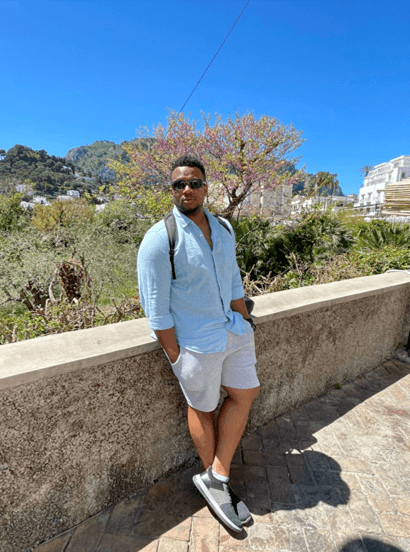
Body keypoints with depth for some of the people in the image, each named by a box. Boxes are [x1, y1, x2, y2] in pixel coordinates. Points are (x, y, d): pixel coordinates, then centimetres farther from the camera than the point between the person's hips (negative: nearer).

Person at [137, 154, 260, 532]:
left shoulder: (224, 229, 4)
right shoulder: (159, 239, -18)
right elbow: (156, 308, -16)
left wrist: (245, 324, 11)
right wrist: (175, 356, -13)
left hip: (232, 329, 7)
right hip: (196, 341, -7)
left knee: (244, 394, 12)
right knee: (203, 408, 13)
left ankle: (214, 479, 30)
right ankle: (217, 480, 41)